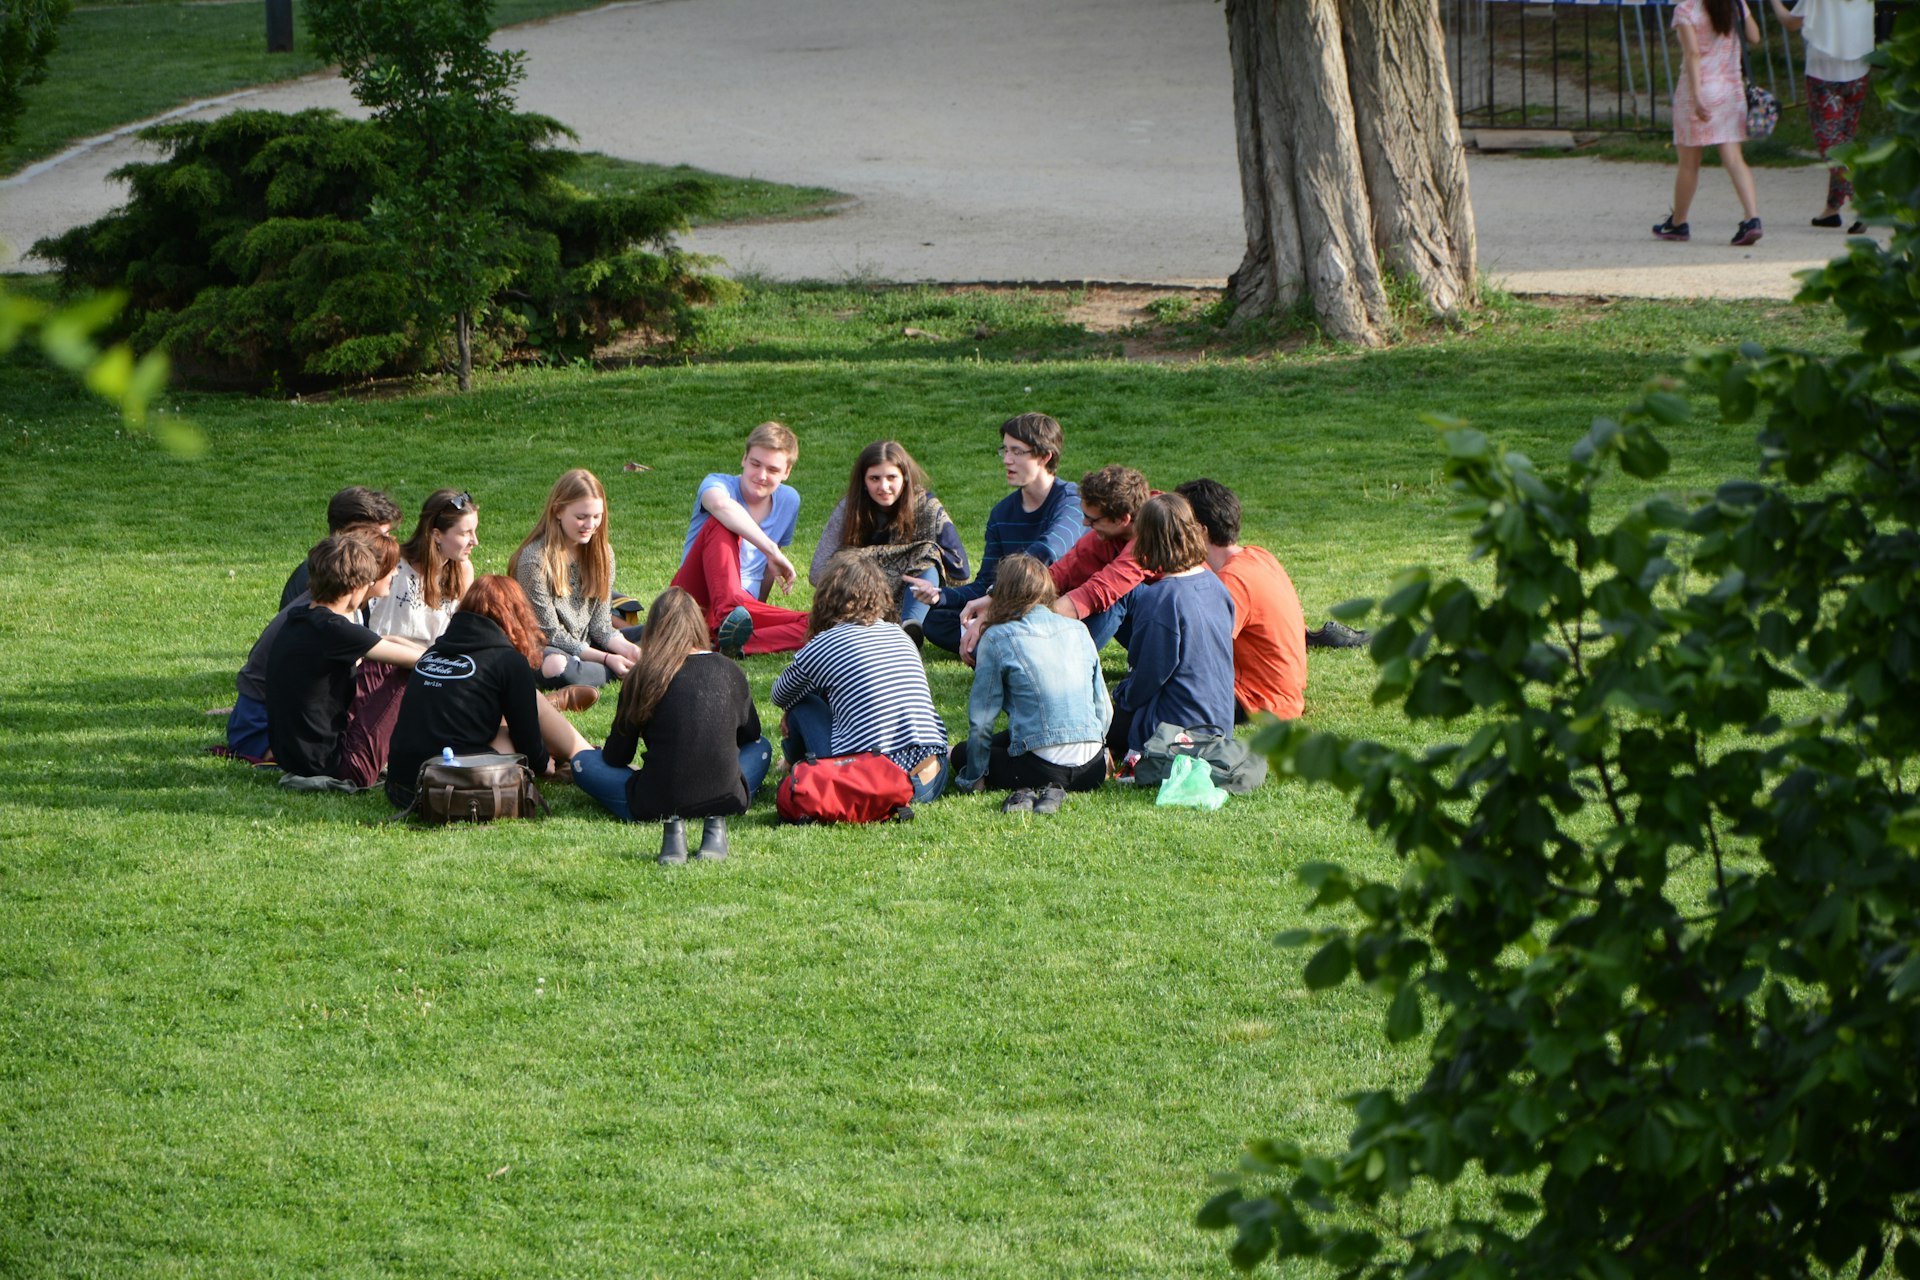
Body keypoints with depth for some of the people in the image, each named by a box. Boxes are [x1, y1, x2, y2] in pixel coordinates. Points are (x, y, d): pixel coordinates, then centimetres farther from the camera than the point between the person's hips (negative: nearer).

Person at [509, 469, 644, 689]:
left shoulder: (601, 552, 2)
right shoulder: (535, 560, -18)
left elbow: (600, 626, 3)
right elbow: (551, 635, -16)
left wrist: (628, 649, -18)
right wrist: (607, 659, -21)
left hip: (584, 649, 6)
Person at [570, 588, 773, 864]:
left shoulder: (643, 676, -1)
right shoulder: (730, 672, 7)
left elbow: (616, 757, 7)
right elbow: (750, 734, 24)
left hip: (657, 805, -3)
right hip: (726, 798, 3)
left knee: (583, 762, 21)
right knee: (761, 747, 34)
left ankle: (670, 824, -5)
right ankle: (715, 823, 1)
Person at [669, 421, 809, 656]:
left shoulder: (789, 500, 13)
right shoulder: (718, 482, -5)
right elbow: (721, 504, -31)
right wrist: (772, 550, -34)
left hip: (744, 605, 4)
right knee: (721, 524, -31)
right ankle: (729, 617, -55)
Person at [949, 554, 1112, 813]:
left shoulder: (997, 639, -4)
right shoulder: (1078, 631, 9)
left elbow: (981, 721, -3)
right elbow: (1104, 709, 13)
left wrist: (973, 779, 10)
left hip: (1042, 768, -6)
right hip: (1092, 768, 6)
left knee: (961, 754, 21)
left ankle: (1023, 791, -8)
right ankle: (1050, 791, 4)